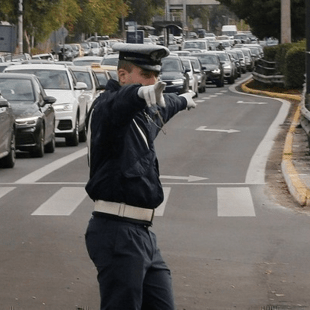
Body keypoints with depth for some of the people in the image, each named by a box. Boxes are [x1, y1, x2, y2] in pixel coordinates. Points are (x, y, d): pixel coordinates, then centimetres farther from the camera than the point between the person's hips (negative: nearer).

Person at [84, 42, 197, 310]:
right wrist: (141, 93, -58)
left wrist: (183, 100, 63)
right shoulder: (107, 107, -11)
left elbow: (161, 107, 42)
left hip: (142, 234, 9)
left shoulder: (145, 112, 18)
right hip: (117, 232, -9)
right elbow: (116, 104, -36)